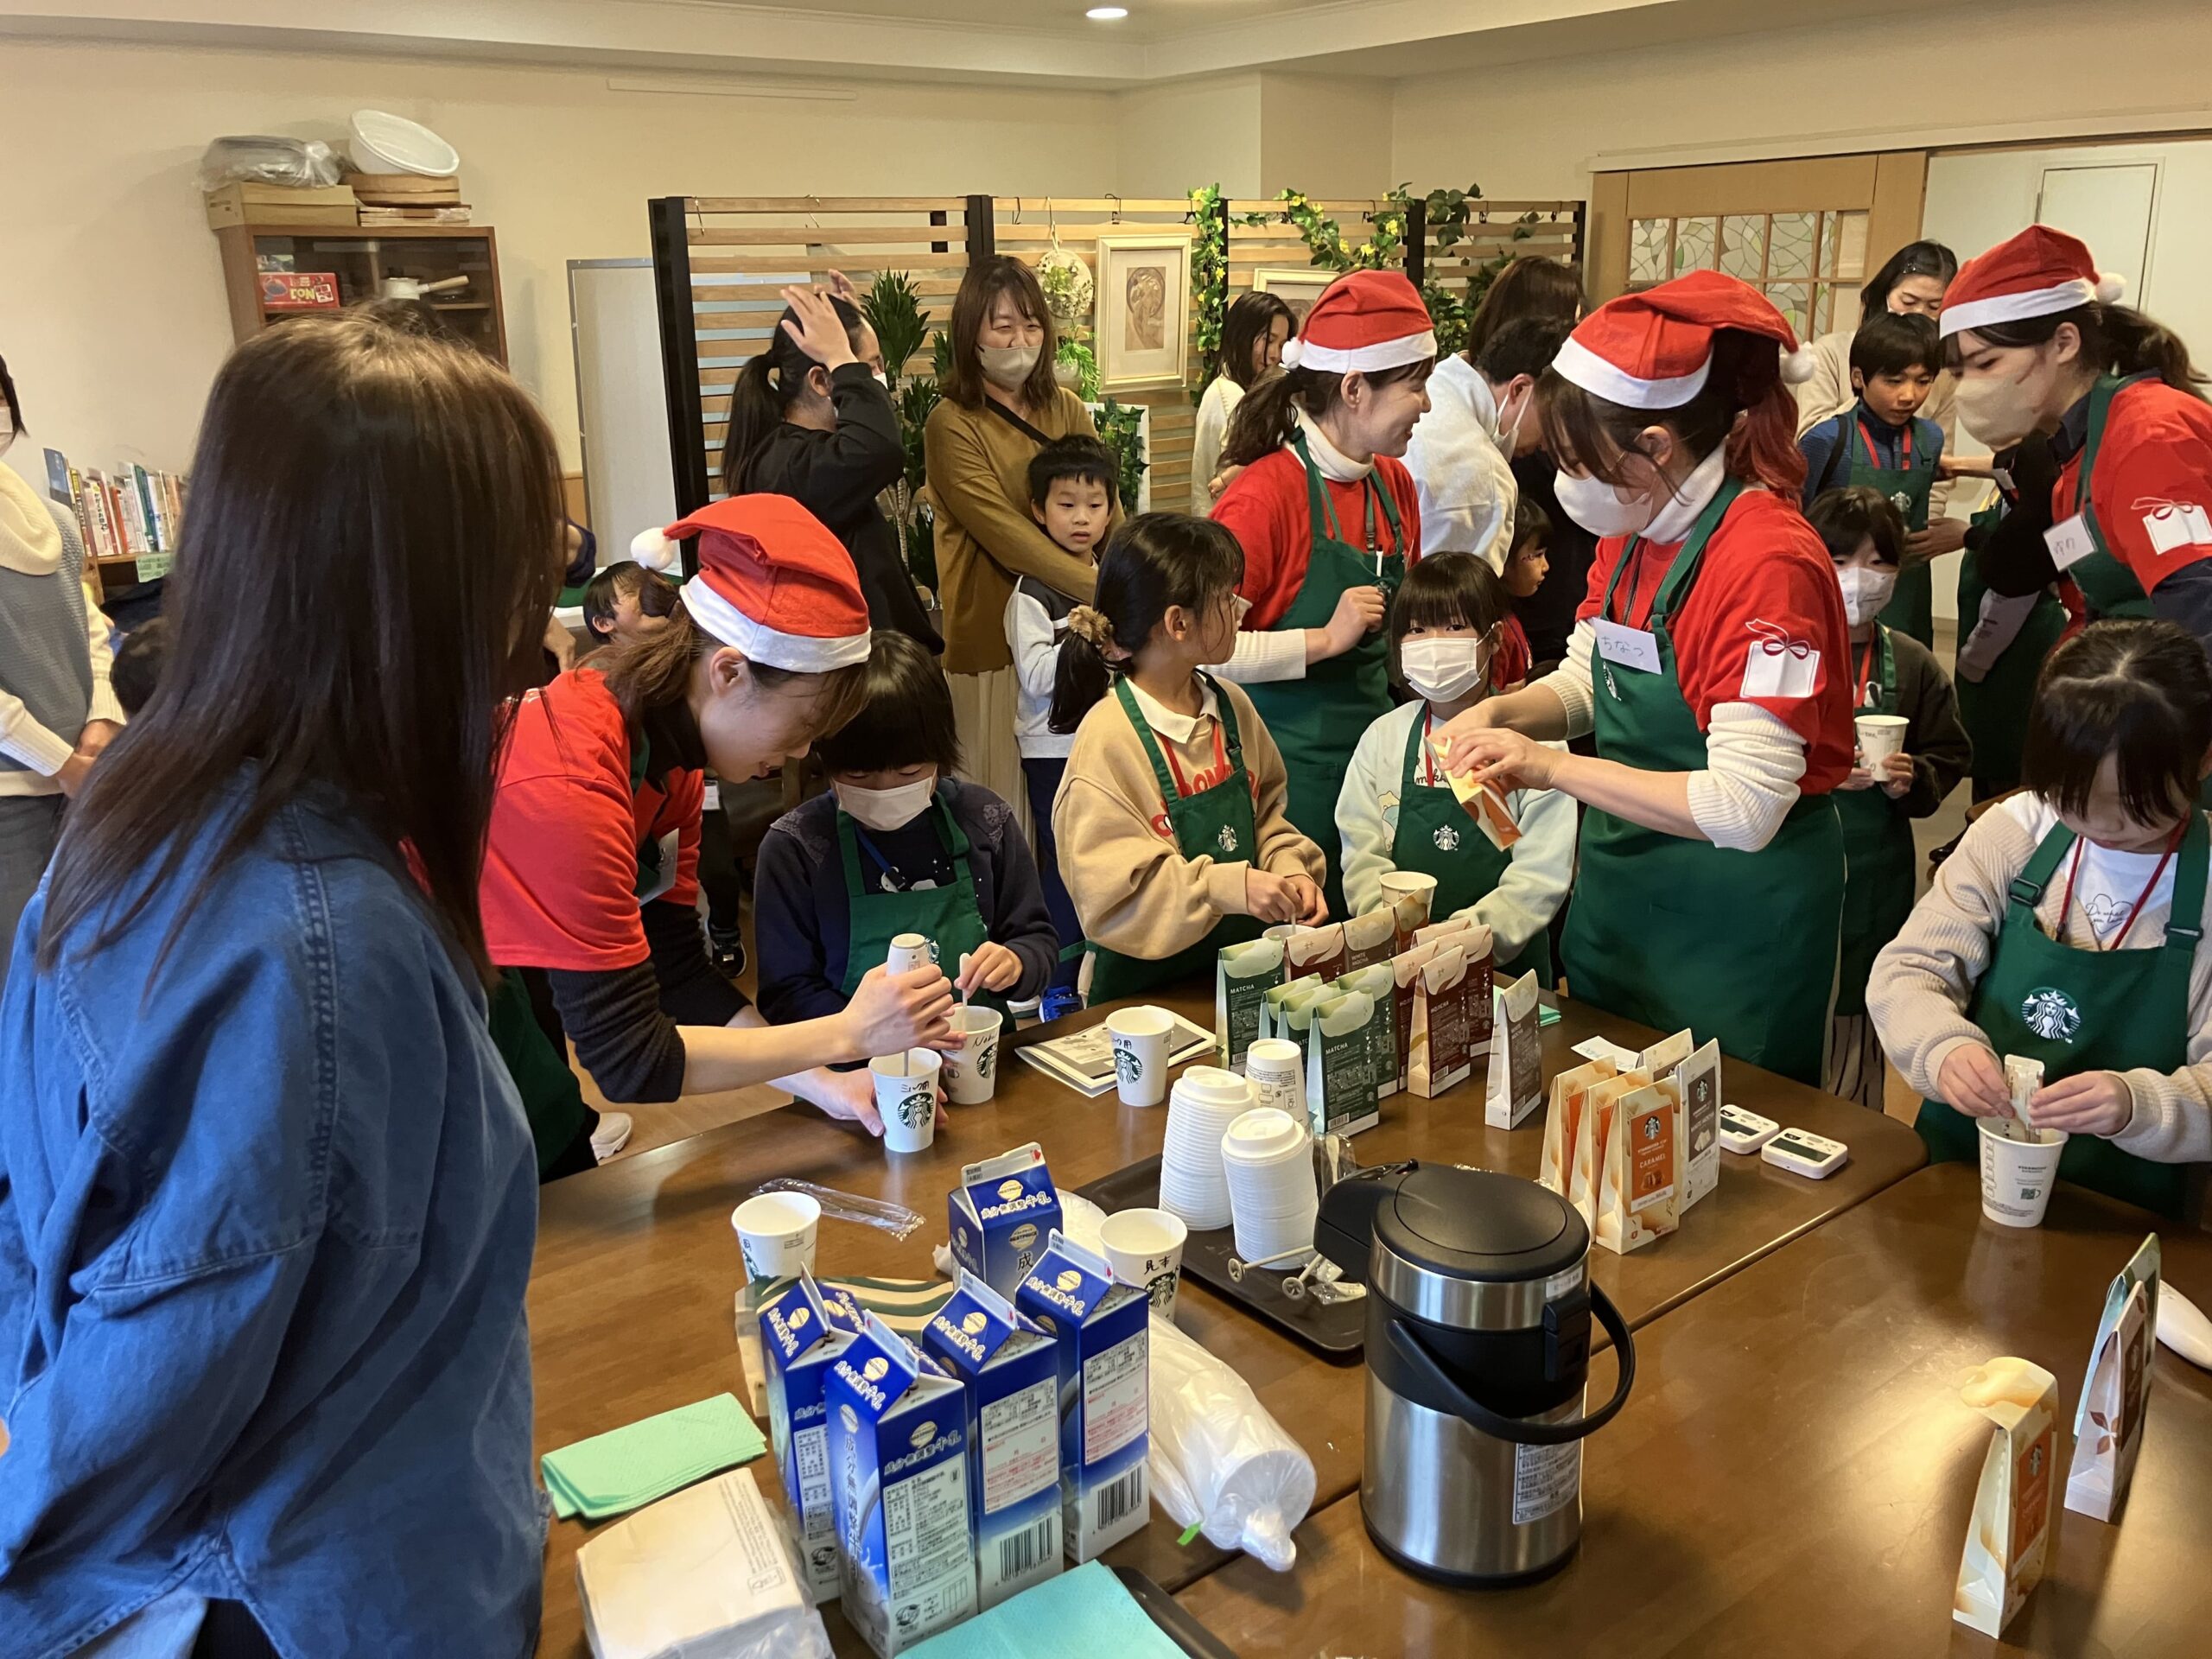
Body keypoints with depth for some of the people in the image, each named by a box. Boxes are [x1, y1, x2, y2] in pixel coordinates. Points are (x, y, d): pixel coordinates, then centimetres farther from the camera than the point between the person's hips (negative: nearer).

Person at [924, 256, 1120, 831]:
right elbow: (1008, 536, -19)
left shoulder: (1065, 408, 8)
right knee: (1003, 806, 4)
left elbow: (1108, 512, 1)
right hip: (995, 641, -5)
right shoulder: (952, 427, -10)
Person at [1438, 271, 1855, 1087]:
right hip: (1620, 888, 8)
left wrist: (1552, 767, -27)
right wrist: (1500, 713, -7)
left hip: (1735, 913, -7)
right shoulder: (1635, 532, 0)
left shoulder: (1766, 560, -25)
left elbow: (1745, 807, -30)